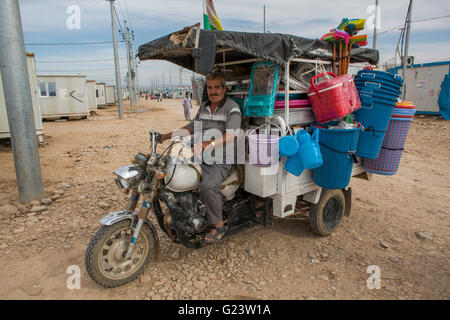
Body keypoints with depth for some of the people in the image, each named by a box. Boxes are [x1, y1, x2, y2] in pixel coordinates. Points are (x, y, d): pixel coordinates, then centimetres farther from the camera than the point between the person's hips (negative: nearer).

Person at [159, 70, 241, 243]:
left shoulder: (232, 108, -8)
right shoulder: (204, 107, 17)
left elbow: (232, 135, -22)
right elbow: (192, 127, 24)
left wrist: (209, 143, -37)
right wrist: (169, 135, 13)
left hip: (223, 161, -8)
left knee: (208, 186, -31)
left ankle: (218, 225, -9)